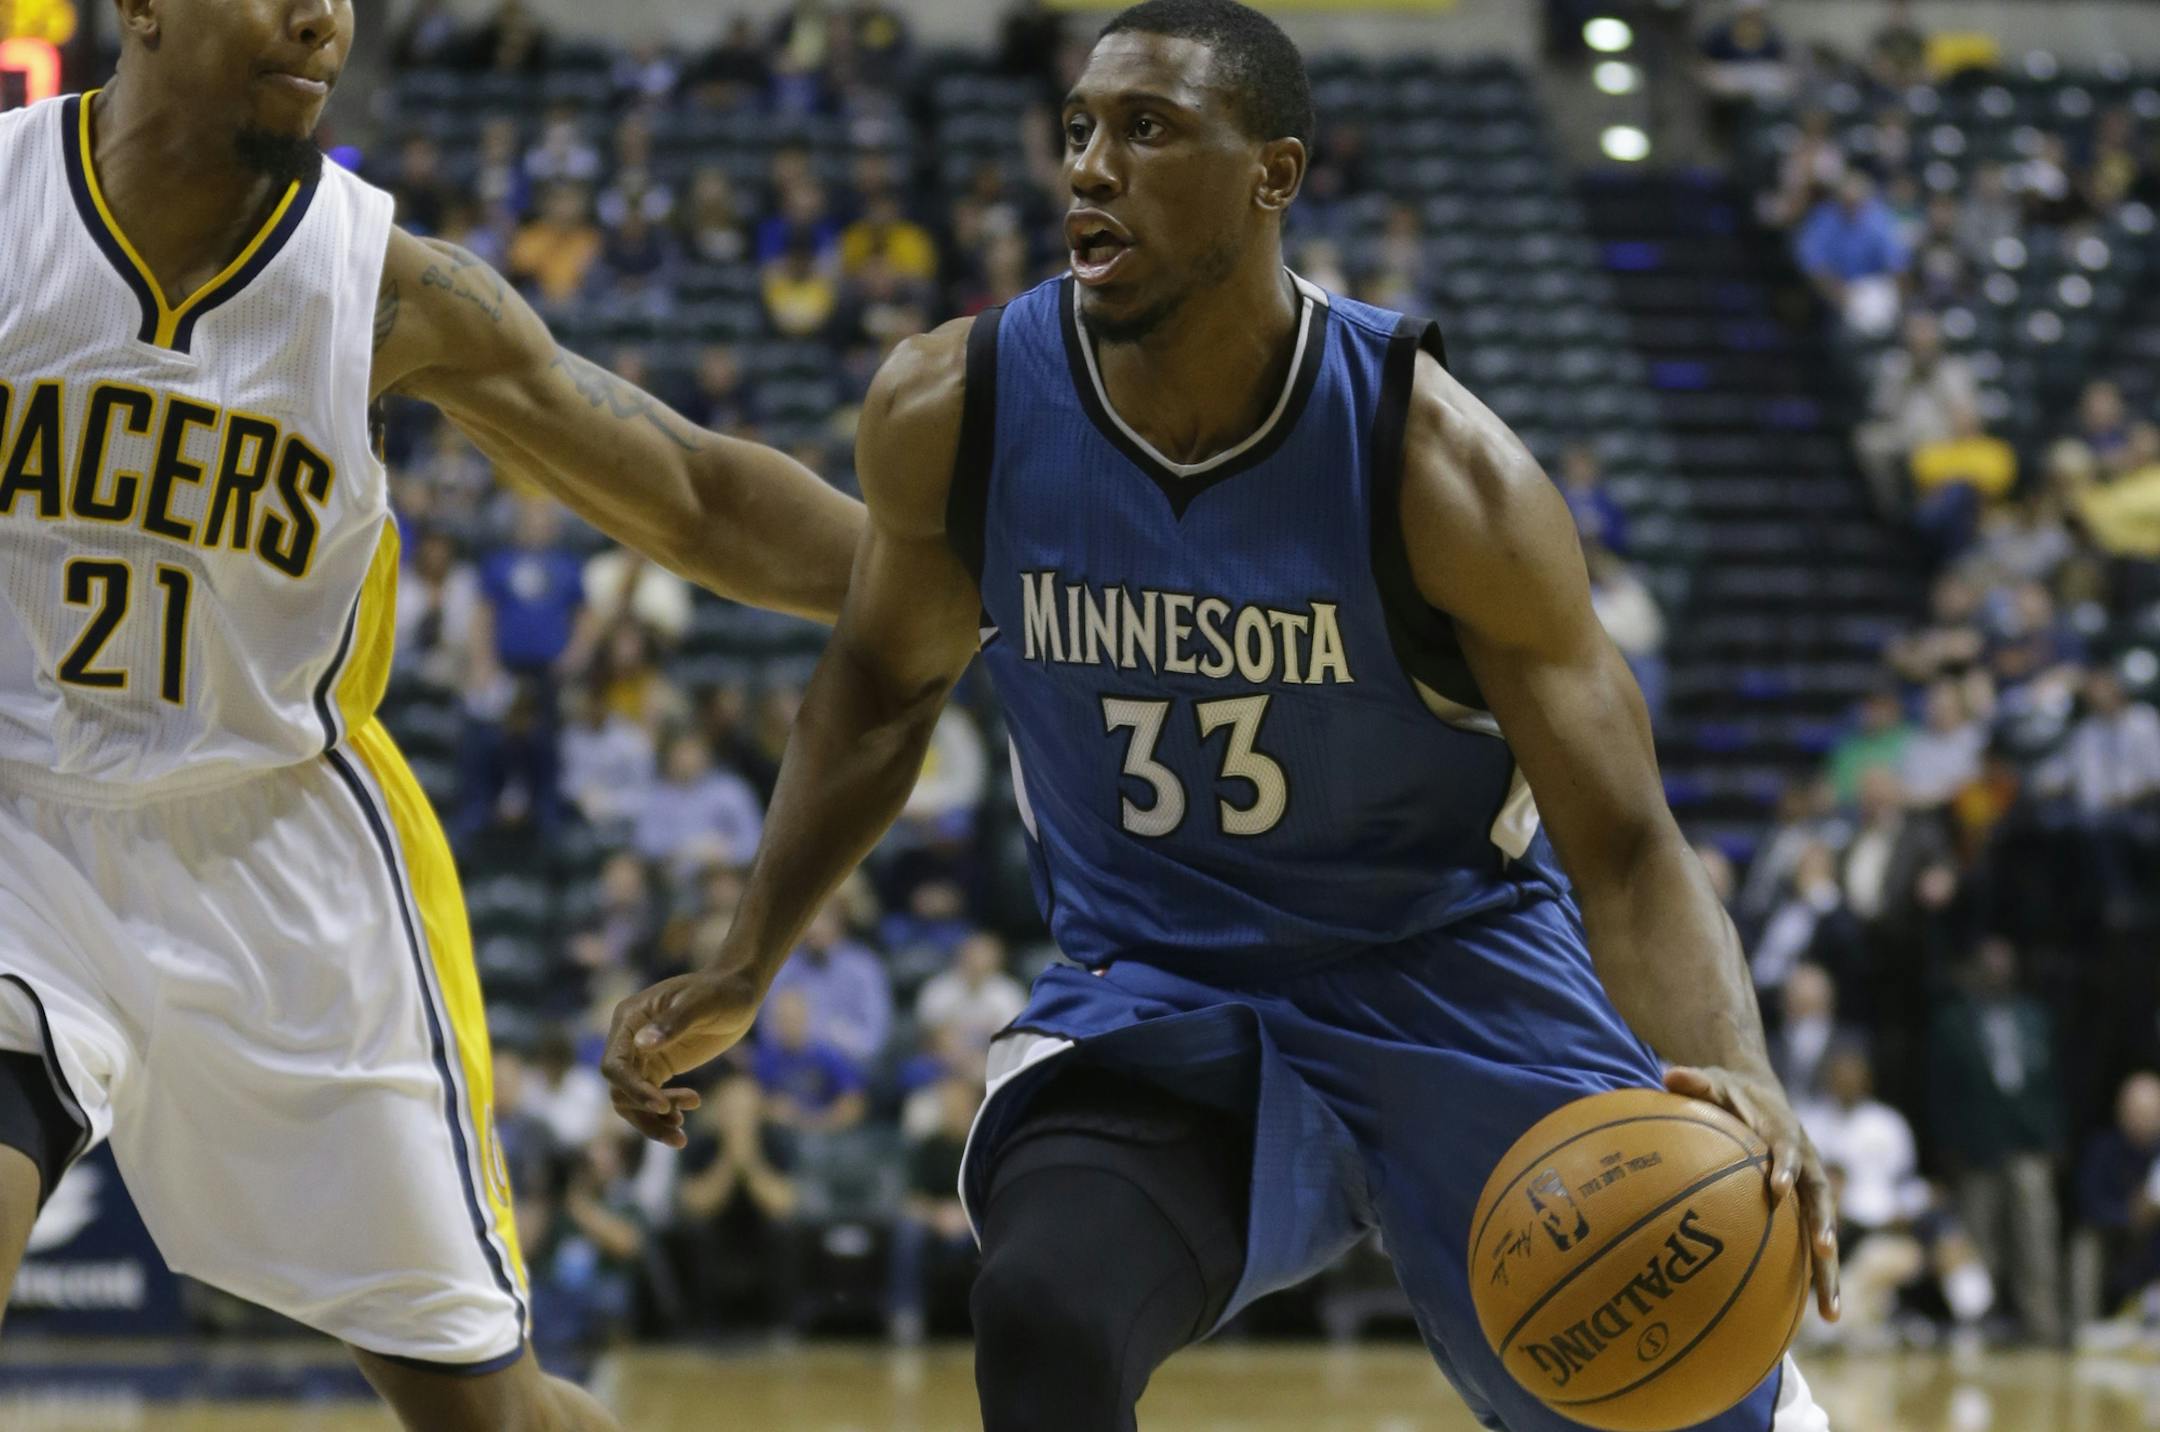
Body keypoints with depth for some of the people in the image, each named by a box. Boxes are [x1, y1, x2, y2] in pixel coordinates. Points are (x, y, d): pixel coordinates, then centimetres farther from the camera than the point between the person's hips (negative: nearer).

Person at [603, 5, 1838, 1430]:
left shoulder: (1439, 465, -21)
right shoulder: (951, 413, -13)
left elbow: (1628, 847, -21)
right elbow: (888, 685, 9)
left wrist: (1736, 1075, -40)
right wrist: (745, 968, 3)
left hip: (1450, 974, -1)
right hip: (1160, 1003, 1)